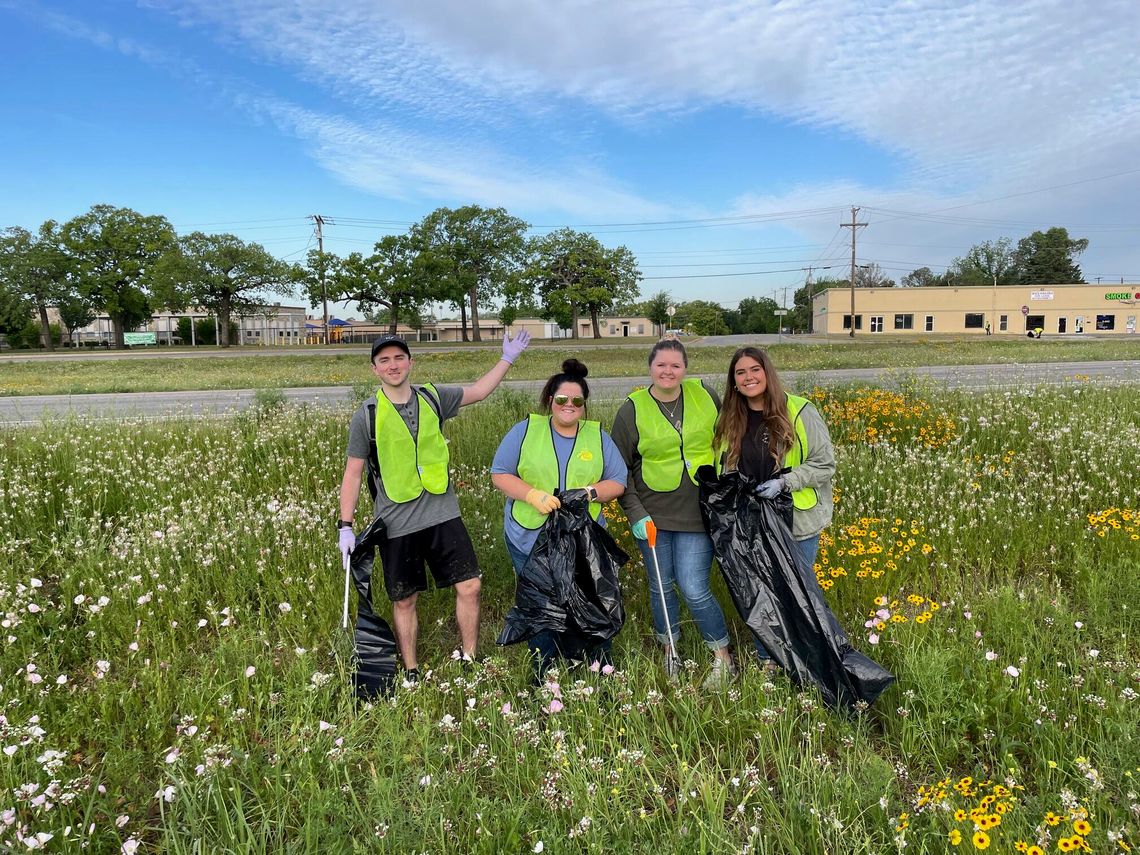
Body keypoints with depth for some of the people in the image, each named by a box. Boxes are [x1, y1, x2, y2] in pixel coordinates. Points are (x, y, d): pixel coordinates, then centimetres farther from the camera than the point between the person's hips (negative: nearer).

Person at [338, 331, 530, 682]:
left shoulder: (432, 397, 2)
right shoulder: (367, 415, -5)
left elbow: (477, 391, 18)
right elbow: (353, 472, -1)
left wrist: (507, 359, 13)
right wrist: (345, 526, -5)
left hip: (443, 515, 2)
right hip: (396, 524, -2)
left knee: (469, 587, 0)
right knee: (404, 600, 9)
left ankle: (469, 659, 21)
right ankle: (411, 672, 28)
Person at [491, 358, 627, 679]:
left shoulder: (598, 436, 5)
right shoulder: (526, 430, -1)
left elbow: (618, 482, 5)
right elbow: (500, 474, -2)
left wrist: (592, 492, -15)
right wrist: (533, 494, -18)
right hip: (530, 541, 0)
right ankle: (545, 679, 29)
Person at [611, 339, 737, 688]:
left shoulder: (704, 396, -1)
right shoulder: (633, 409, -5)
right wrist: (635, 513, -8)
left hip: (698, 514, -1)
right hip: (653, 515, 1)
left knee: (694, 589, -4)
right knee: (661, 587, 13)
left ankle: (724, 659, 17)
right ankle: (670, 650, 37)